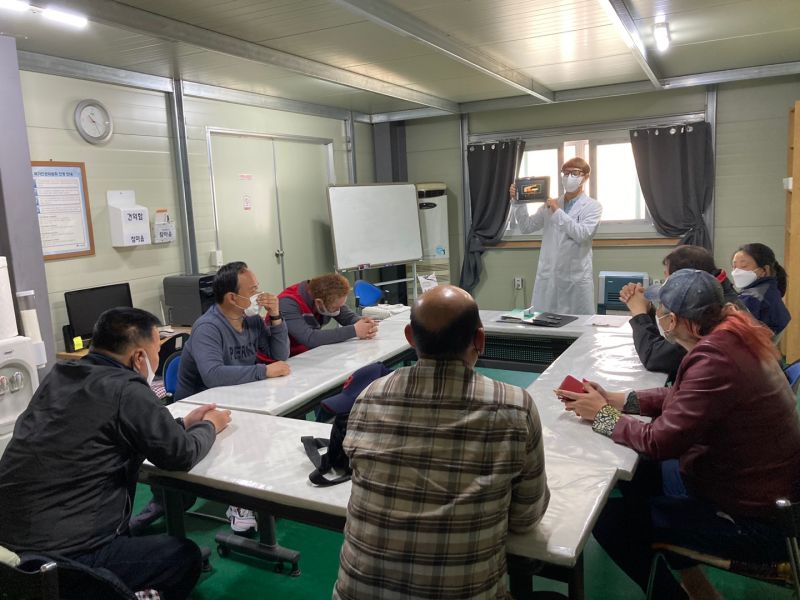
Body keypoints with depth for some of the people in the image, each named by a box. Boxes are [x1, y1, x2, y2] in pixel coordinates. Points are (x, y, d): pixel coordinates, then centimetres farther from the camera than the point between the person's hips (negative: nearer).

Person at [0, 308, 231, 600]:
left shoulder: (60, 377, 6)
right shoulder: (126, 390, -18)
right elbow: (182, 455, -10)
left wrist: (183, 423, 17)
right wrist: (209, 426, 10)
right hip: (63, 557, -8)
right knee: (186, 555, 11)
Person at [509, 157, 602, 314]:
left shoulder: (593, 206, 3)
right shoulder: (551, 204, 14)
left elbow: (582, 234, -13)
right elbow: (527, 227, 10)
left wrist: (557, 211, -12)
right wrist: (518, 201, -2)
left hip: (576, 278, -3)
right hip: (547, 277, 3)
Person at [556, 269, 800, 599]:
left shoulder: (714, 358, -31)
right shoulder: (730, 332, -3)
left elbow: (660, 441, -25)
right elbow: (679, 397, 9)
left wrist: (601, 415, -11)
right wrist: (614, 400, 1)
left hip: (754, 519, -9)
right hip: (745, 478, 9)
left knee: (610, 518, -6)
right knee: (638, 473, 20)